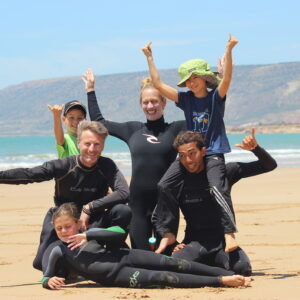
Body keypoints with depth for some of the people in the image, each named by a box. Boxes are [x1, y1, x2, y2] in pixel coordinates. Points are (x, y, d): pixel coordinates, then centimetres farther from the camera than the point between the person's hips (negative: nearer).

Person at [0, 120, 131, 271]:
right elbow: (28, 174, -20)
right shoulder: (64, 166, -15)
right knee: (43, 263, -17)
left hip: (93, 222, 0)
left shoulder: (106, 166, -12)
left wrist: (89, 208, -30)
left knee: (123, 211, -26)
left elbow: (124, 193, -25)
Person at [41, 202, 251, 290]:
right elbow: (46, 278, 8)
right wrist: (49, 281, -19)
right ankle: (221, 281, -26)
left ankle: (231, 275, -17)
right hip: (116, 277, -2)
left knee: (171, 263, -15)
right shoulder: (59, 252, 7)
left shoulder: (89, 233, 10)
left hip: (124, 257, 2)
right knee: (161, 277, -20)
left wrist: (88, 236, -13)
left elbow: (120, 232, -3)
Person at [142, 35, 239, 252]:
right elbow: (158, 85, 5)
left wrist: (229, 51, -33)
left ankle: (230, 233, -25)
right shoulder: (186, 99, 7)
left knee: (218, 189, -24)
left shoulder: (216, 96, -3)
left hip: (213, 154, -5)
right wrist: (149, 58, 2)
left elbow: (226, 79, -21)